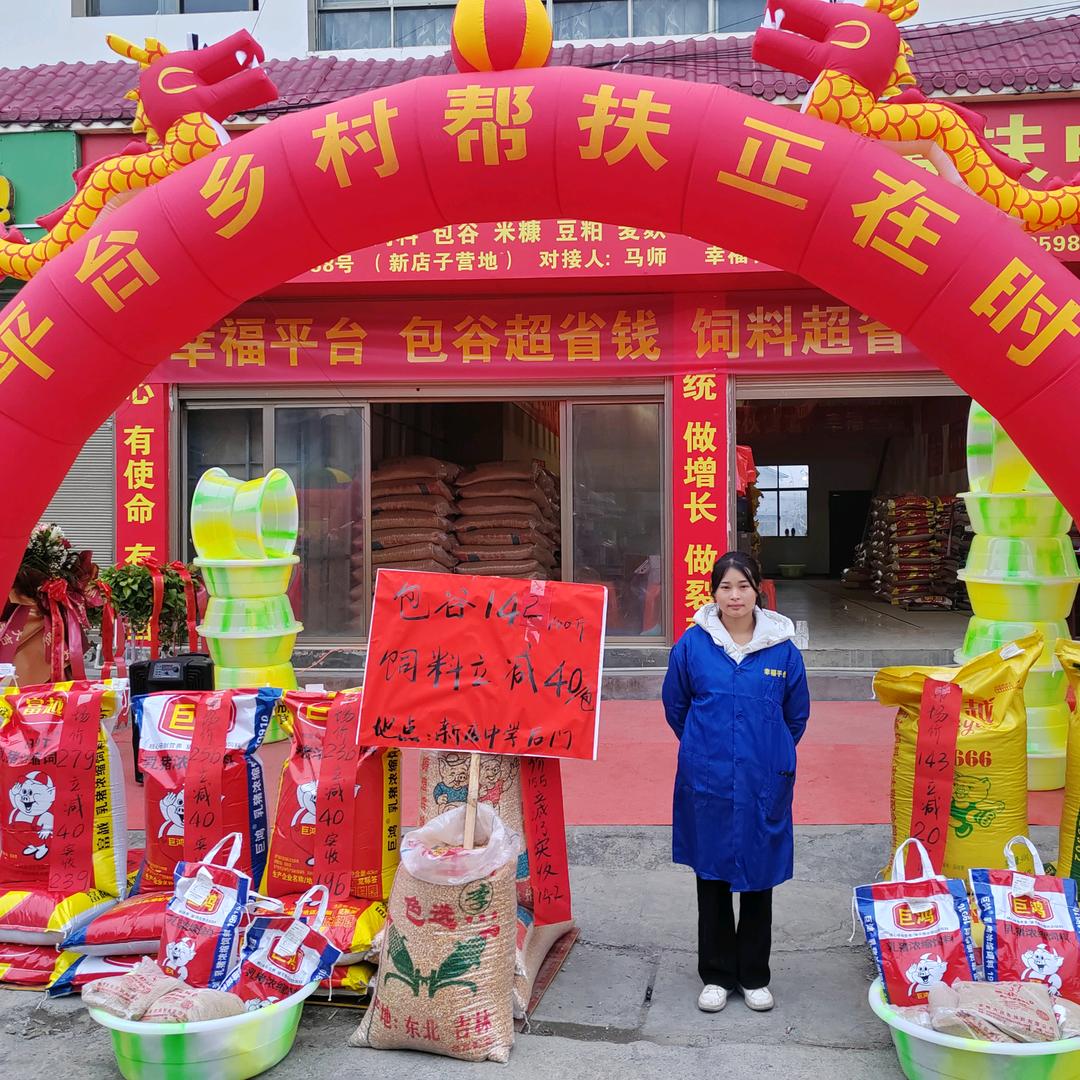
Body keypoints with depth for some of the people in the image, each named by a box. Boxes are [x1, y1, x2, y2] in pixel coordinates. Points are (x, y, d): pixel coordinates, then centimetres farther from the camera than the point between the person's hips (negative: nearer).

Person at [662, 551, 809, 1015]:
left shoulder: (782, 648, -3)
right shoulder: (693, 644, -5)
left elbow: (796, 714, 11)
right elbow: (675, 704, 9)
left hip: (764, 783, 1)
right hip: (707, 782, 0)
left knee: (759, 880, 11)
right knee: (711, 879, 9)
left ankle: (755, 975, 27)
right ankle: (716, 975, 24)